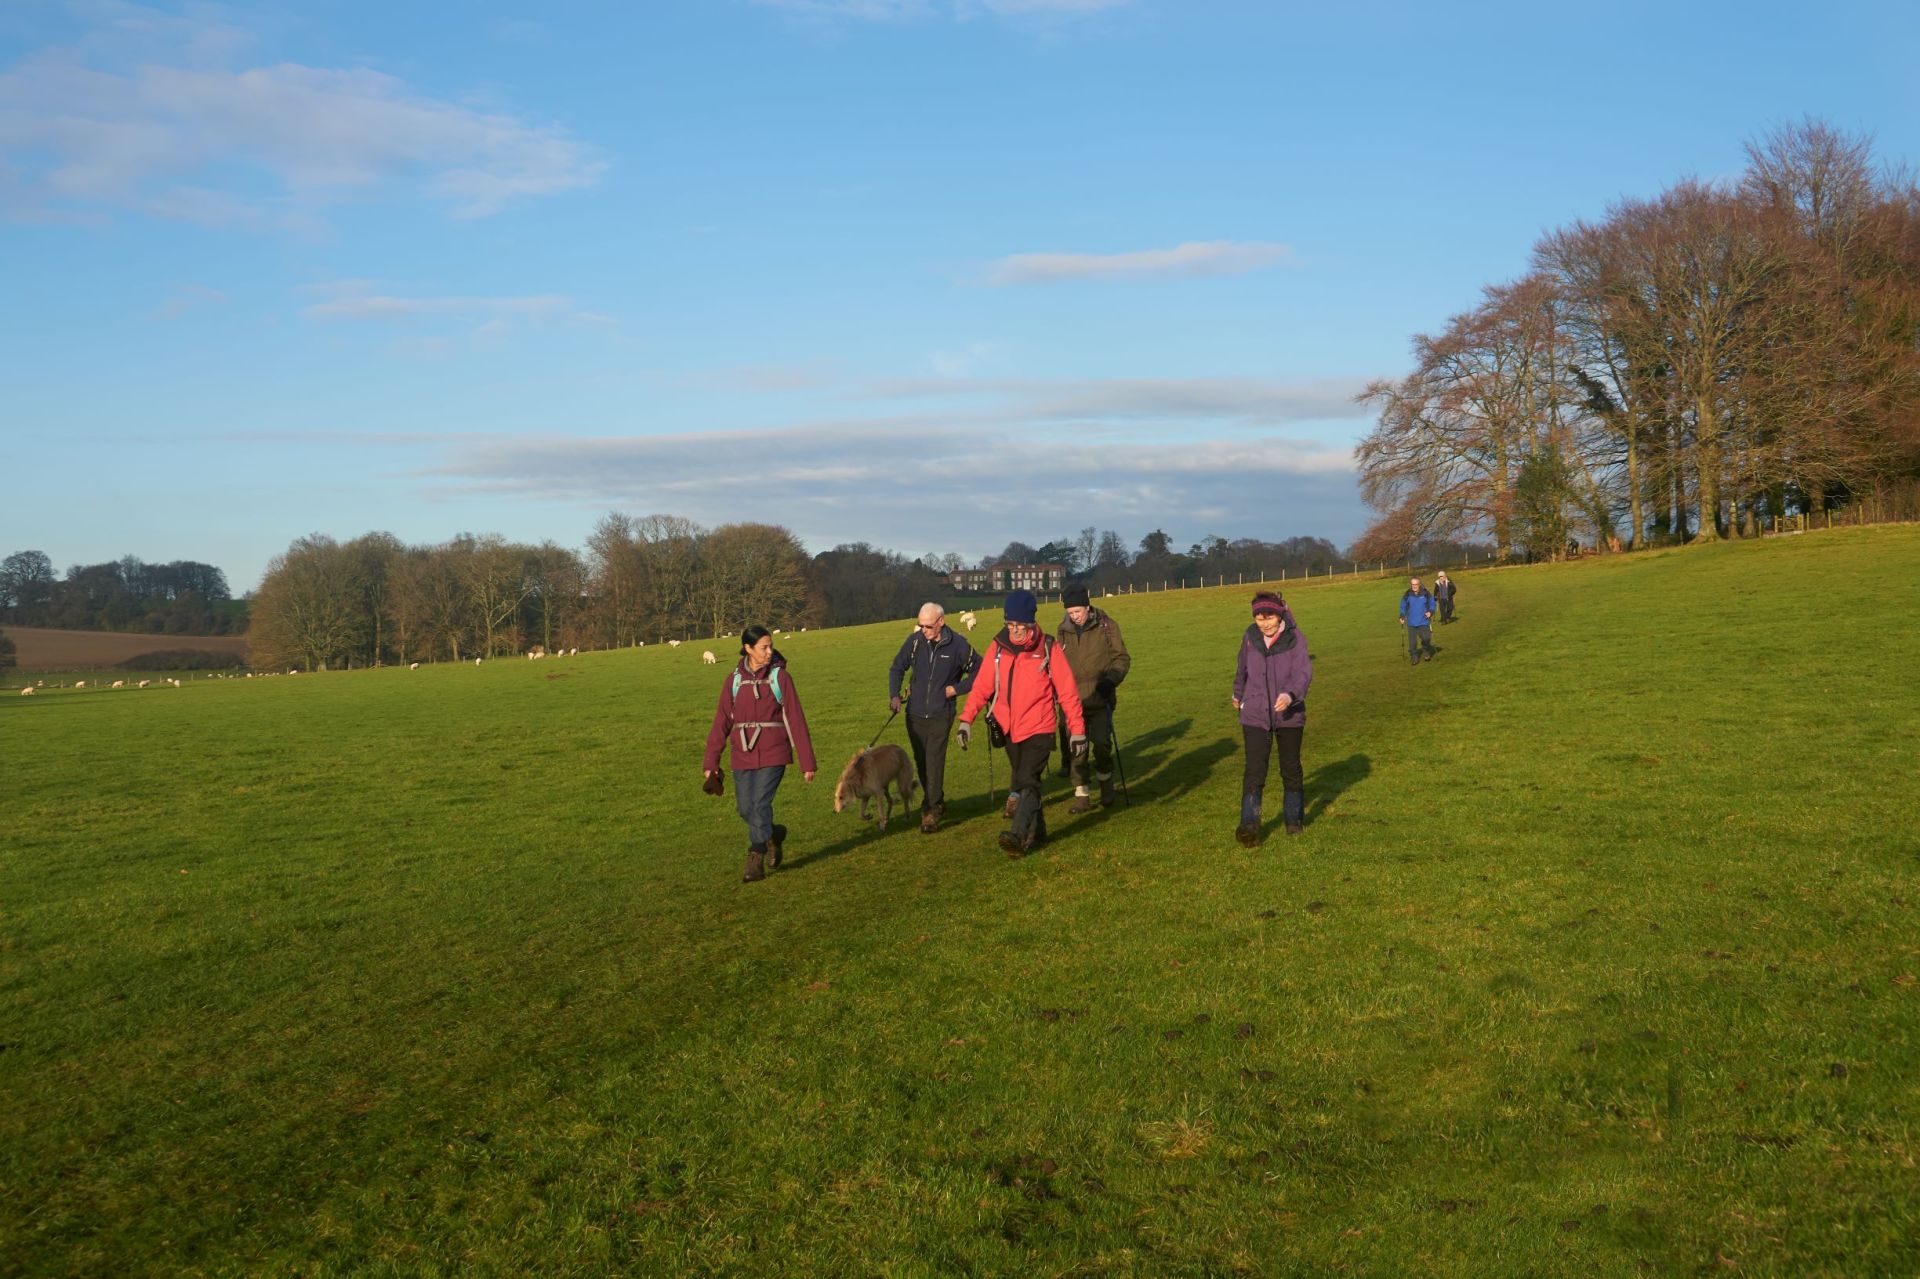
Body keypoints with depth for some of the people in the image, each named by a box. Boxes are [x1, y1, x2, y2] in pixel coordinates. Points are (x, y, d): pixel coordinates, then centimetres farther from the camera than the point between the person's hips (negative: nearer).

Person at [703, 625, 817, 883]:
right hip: (742, 755, 3)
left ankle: (756, 863, 6)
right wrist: (711, 762, 4)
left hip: (773, 754, -3)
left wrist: (807, 762, -5)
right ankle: (774, 835, 35)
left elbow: (796, 720, -4)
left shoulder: (780, 677, -5)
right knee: (745, 809, 7)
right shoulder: (734, 680, 3)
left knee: (760, 805, -11)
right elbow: (721, 722, 6)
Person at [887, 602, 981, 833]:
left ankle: (930, 813, -9)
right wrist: (894, 695, -2)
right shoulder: (915, 640, -1)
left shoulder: (957, 645, -8)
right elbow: (897, 668, 10)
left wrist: (957, 689, -6)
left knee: (934, 764, -12)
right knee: (921, 763, 13)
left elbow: (979, 671, 3)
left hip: (941, 715, -4)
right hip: (915, 714, 4)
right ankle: (937, 803, 31)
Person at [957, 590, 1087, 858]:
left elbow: (1067, 691, -5)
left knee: (1026, 782, -17)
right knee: (1021, 783, 14)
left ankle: (1018, 835, -23)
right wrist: (966, 719, -14)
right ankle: (1037, 832, 28)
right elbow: (982, 685, -2)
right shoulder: (998, 647, 0)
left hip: (1039, 730, -5)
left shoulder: (1047, 648, -9)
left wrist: (1078, 730, -5)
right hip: (1009, 730, 5)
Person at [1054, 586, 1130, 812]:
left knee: (1102, 745, -4)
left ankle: (1106, 784, 22)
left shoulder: (1106, 626, -3)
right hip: (1073, 699, 2)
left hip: (1100, 699, -2)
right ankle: (1082, 795, 5)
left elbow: (1122, 658, 1)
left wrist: (1111, 680, -14)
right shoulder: (1062, 631, 6)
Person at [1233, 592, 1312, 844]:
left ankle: (1294, 819, 32)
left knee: (1291, 769, 13)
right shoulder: (1250, 637, -2)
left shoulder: (1295, 638, -12)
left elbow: (1304, 672, -24)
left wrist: (1290, 694, -44)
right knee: (1254, 771, -10)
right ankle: (1249, 826, -13)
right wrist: (1238, 694, 32)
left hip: (1289, 714, -1)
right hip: (1255, 714, 1)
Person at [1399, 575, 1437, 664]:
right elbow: (1403, 607, 9)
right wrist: (1402, 617, -3)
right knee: (1412, 642, -1)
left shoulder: (1425, 594, -4)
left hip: (1424, 622, -1)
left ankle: (1427, 653, 27)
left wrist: (1430, 612, -11)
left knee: (1426, 639, -2)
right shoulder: (1407, 595, -2)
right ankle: (1414, 658, 12)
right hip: (1411, 623, 1)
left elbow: (1432, 604, 7)